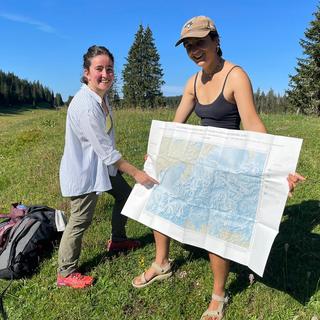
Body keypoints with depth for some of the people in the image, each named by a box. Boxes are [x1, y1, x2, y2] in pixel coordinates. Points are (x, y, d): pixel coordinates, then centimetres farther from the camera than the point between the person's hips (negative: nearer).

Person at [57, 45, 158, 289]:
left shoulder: (102, 97, 1)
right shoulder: (86, 105, -28)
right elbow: (104, 149, -27)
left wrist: (119, 165, 21)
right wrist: (136, 173, -23)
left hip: (104, 164, 10)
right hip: (84, 170, -10)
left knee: (125, 196, 21)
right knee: (81, 220, 1)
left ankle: (117, 240, 43)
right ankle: (66, 274, 20)